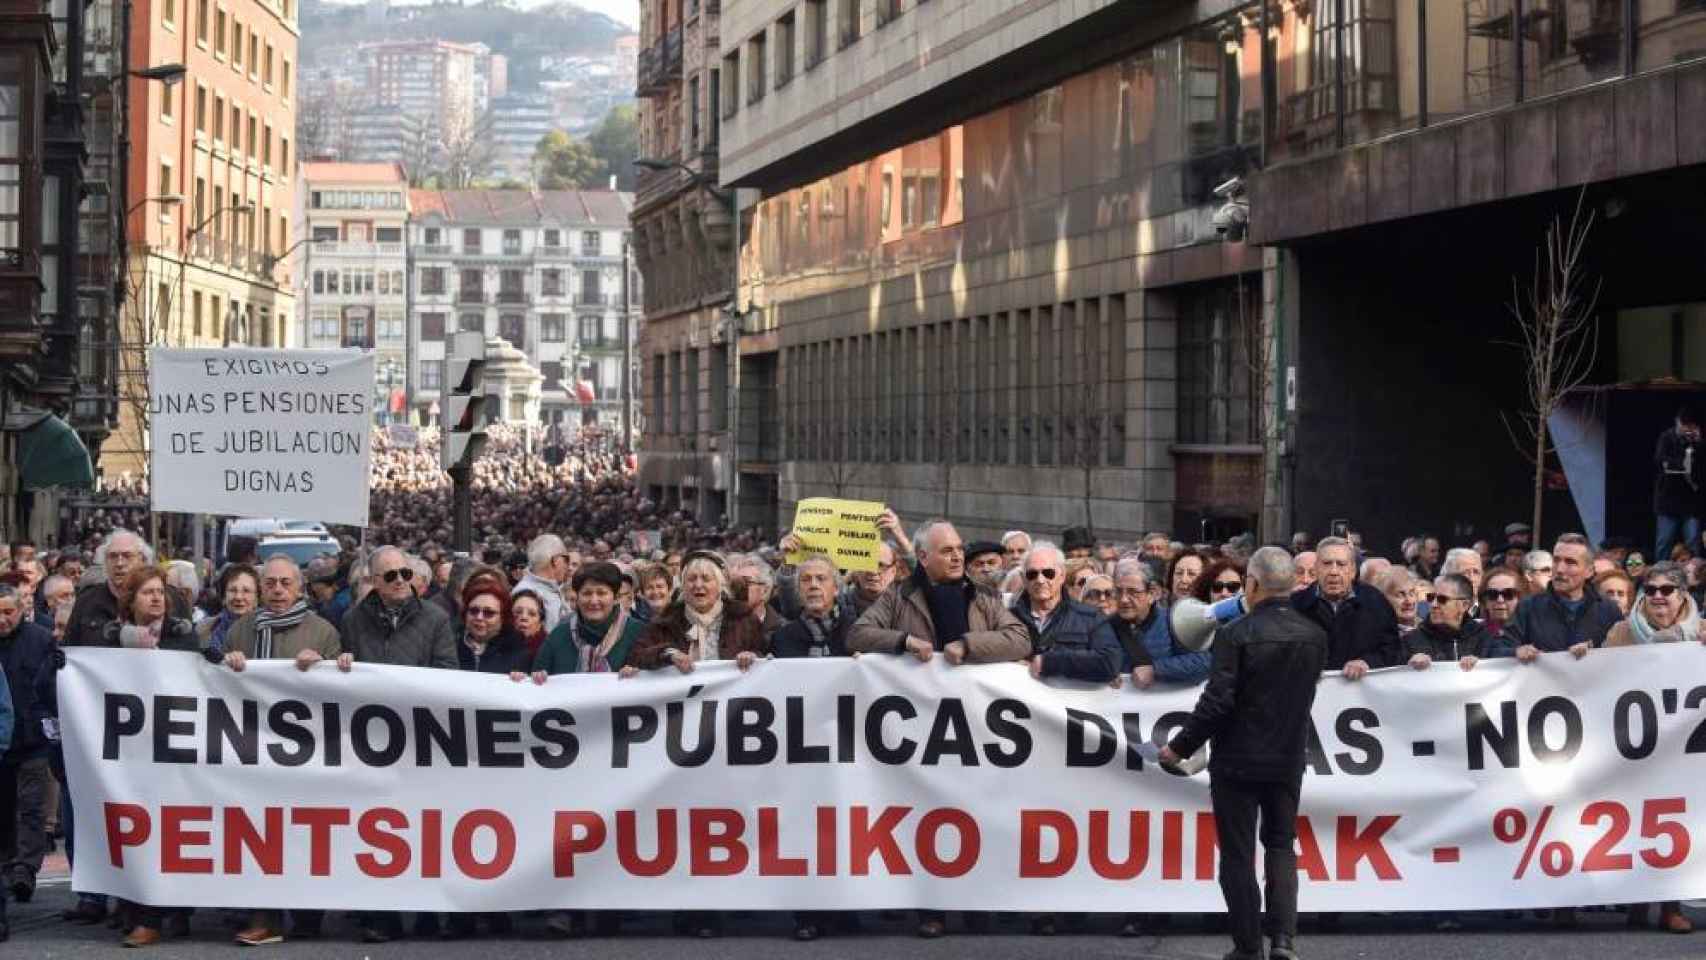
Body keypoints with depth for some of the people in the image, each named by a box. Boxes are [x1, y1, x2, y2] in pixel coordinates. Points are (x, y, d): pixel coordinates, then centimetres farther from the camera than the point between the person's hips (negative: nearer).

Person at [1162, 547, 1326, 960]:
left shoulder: (1235, 634, -16)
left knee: (1238, 855, 6)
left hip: (1238, 760, -4)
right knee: (1281, 847, 17)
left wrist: (1180, 746, -8)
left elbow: (1217, 702, -18)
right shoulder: (1315, 634, -1)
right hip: (1289, 759, 4)